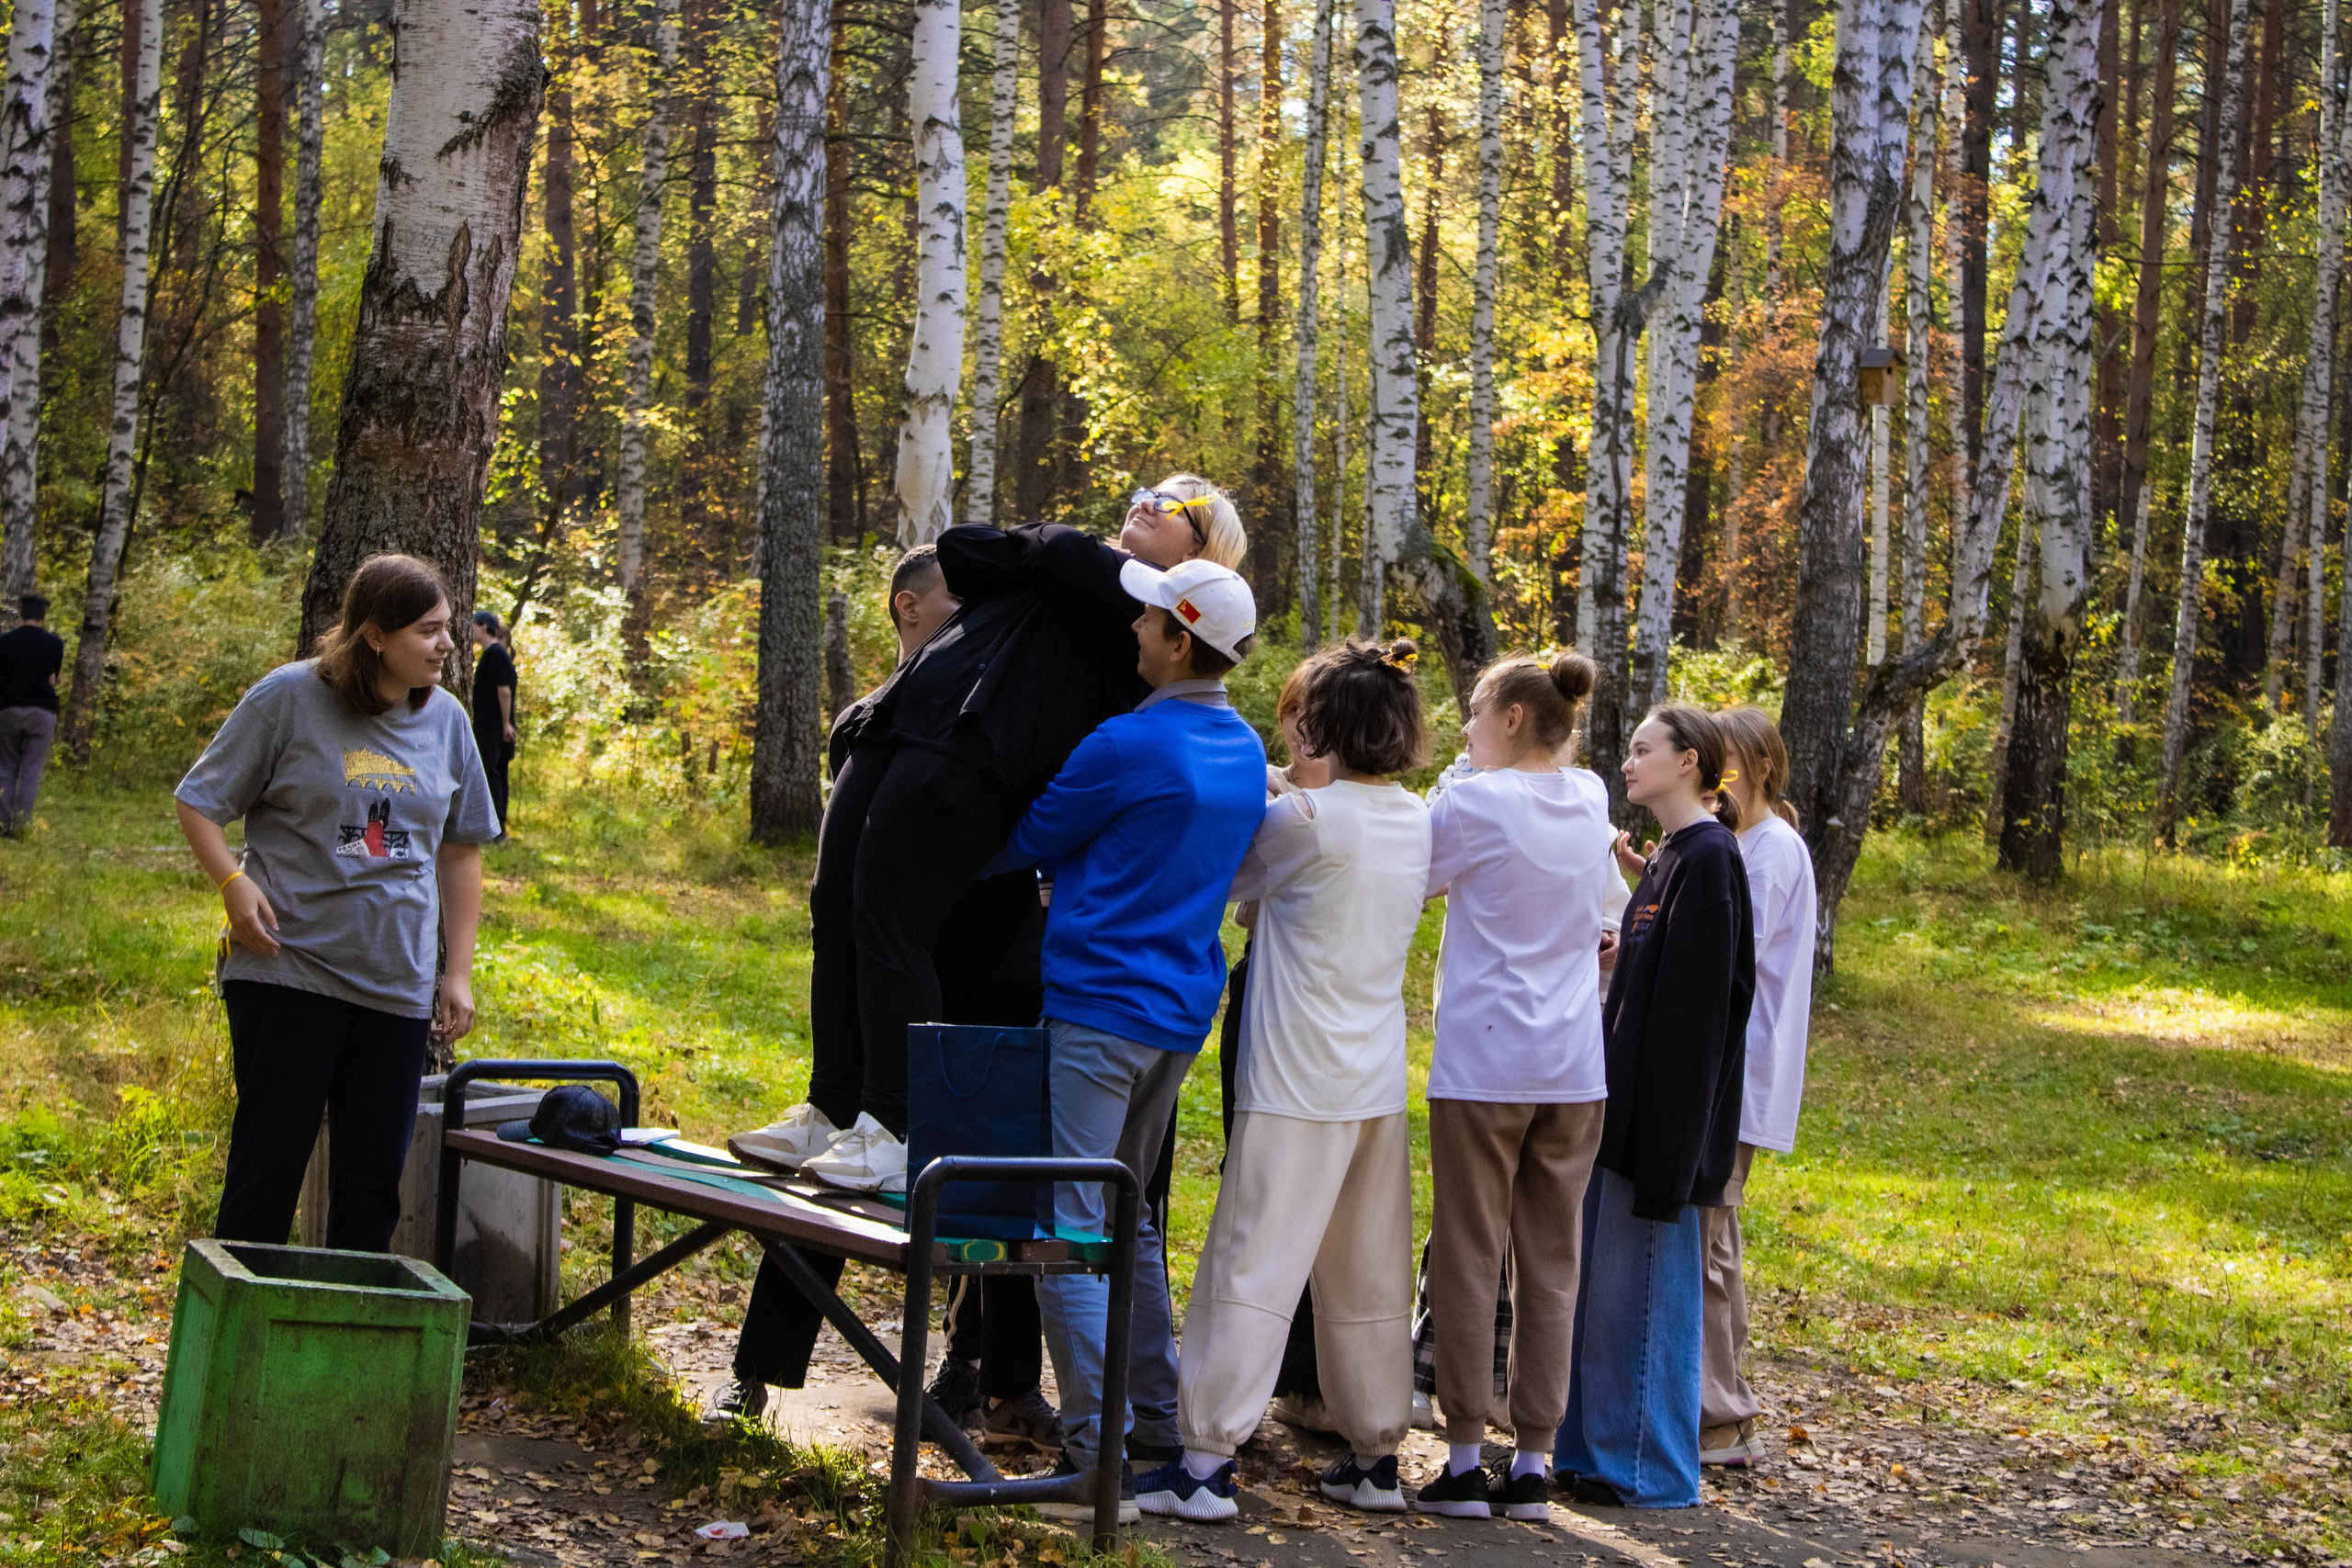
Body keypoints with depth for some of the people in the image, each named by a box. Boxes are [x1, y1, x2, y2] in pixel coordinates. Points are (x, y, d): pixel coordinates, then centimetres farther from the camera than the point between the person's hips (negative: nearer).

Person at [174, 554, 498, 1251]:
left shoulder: (445, 719, 7)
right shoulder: (291, 697, -6)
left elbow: (460, 849, 15)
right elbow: (199, 803, 0)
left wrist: (459, 971, 10)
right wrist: (234, 884, -18)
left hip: (397, 985, 4)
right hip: (288, 970, -4)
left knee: (372, 1180, 7)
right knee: (269, 1162, 1)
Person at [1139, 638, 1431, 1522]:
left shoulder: (1300, 820, -14)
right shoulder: (1417, 823, 6)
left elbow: (1220, 884, 1)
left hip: (1297, 1085, -7)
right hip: (1380, 1084, 7)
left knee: (1251, 1264, -5)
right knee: (1370, 1276, 12)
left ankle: (1207, 1461, -6)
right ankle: (1374, 1456, 18)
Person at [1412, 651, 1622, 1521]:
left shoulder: (1472, 803, -9)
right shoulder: (1590, 800, 8)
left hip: (1483, 1063, -5)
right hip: (1573, 1066, 5)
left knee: (1470, 1260, 2)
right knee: (1551, 1266, 7)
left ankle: (1465, 1464, 3)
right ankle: (1531, 1465, 9)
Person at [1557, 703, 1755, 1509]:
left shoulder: (1707, 860, -14)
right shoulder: (1669, 857, 15)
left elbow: (1694, 1002, -19)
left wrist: (1666, 1144, -20)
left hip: (1669, 1107, -10)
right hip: (1628, 1103, 10)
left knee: (1640, 1284, -3)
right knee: (1600, 1284, 13)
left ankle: (1649, 1467, 5)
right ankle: (1597, 1451, 21)